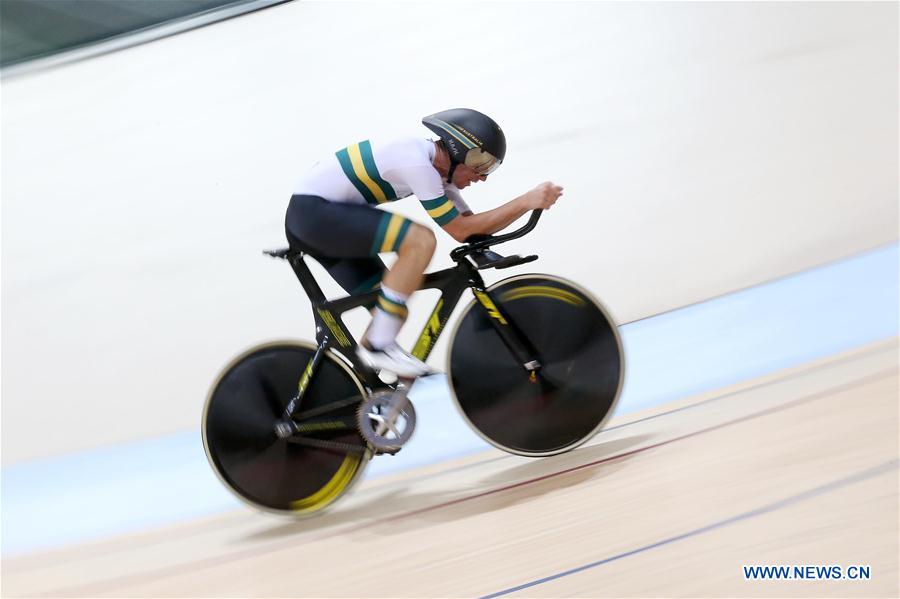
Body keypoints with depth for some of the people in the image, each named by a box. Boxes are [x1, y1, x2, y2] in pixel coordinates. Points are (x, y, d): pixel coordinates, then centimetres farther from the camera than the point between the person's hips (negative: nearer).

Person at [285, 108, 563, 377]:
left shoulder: (435, 165, 8)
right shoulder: (417, 163, -22)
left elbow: (470, 223, 11)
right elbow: (460, 230, -18)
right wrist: (526, 200, -19)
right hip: (313, 210, -10)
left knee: (392, 309, 6)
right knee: (421, 240, -24)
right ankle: (379, 345, -16)